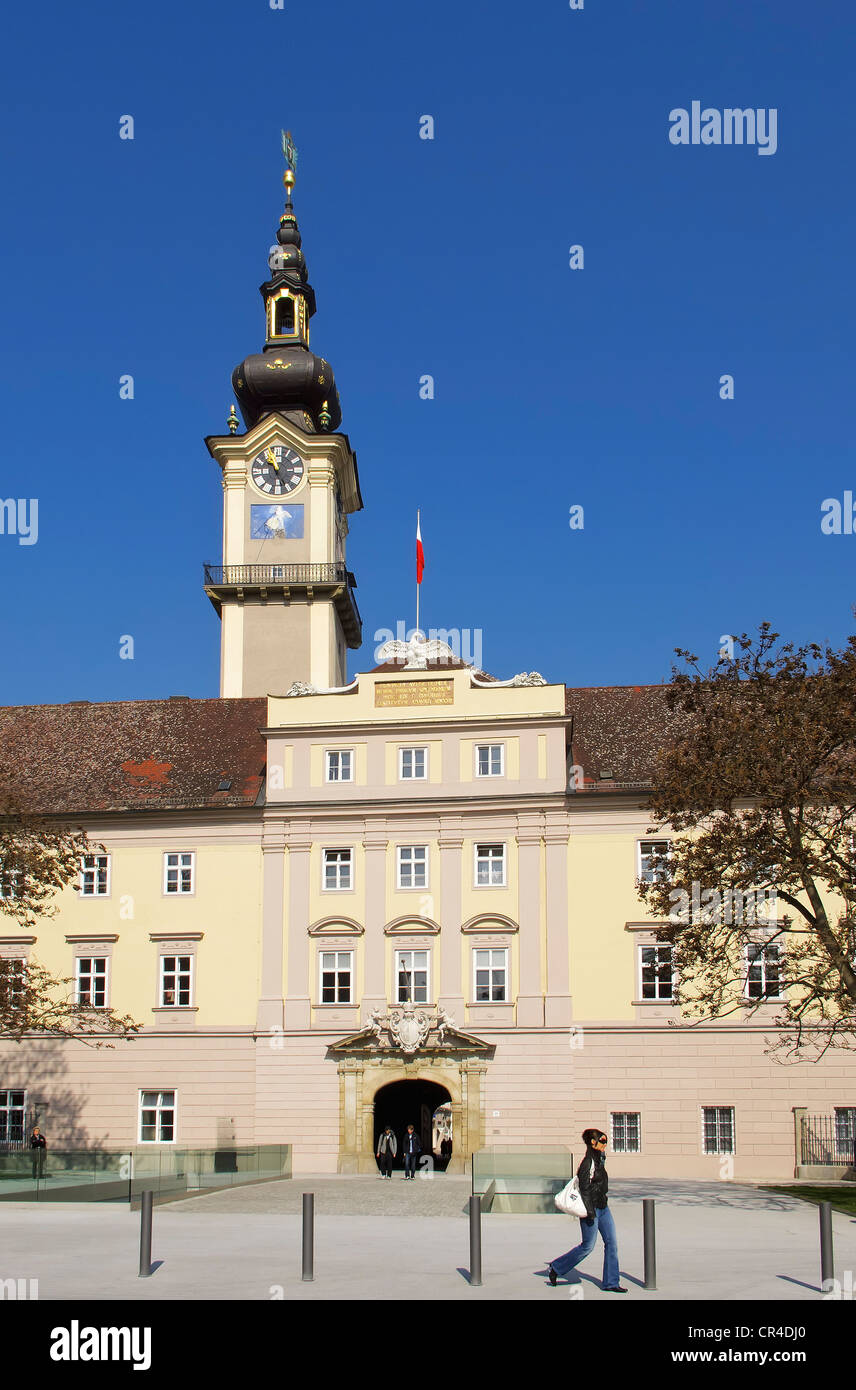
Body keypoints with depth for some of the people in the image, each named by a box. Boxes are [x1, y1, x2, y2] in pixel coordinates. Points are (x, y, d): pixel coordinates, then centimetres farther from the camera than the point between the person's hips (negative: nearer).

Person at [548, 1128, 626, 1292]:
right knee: (587, 1246, 0)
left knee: (611, 1243, 4)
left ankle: (611, 1282, 8)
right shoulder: (588, 1162, -18)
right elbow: (584, 1188, -20)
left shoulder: (599, 1159, 11)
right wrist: (590, 1212, -22)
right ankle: (555, 1268, 15)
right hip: (591, 1208, -9)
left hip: (602, 1208, 9)